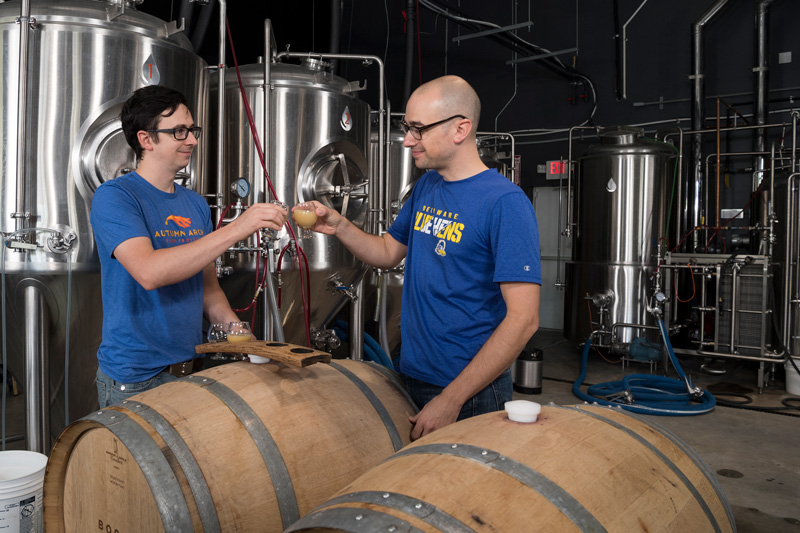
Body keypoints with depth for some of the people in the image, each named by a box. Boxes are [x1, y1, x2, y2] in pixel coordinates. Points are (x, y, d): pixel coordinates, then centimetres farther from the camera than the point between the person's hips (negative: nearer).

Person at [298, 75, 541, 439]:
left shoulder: (505, 202, -19)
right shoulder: (426, 187, 6)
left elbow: (523, 319, -22)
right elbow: (389, 253, 17)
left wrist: (451, 399, -21)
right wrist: (338, 226, -1)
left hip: (470, 396, -7)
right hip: (410, 379, 7)